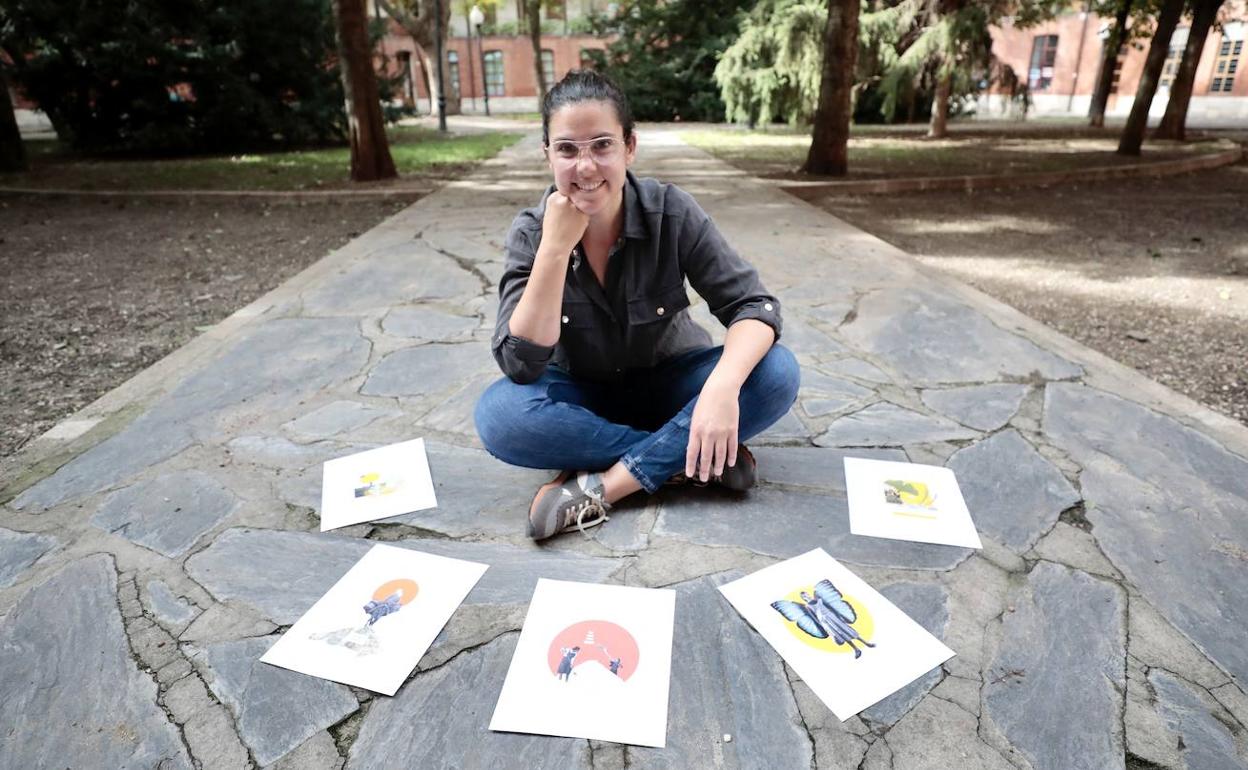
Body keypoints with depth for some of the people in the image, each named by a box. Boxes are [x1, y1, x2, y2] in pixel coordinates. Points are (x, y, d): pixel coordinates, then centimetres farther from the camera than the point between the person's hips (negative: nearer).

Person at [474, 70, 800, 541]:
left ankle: (603, 485, -26)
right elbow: (519, 365, -24)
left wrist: (723, 385, -40)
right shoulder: (531, 232, -15)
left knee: (776, 372, -26)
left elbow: (754, 305, -20)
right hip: (584, 397, 0)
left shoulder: (671, 213, -18)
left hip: (669, 384, 0)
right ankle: (700, 456, -22)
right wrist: (555, 248, -32)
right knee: (499, 415, -30)